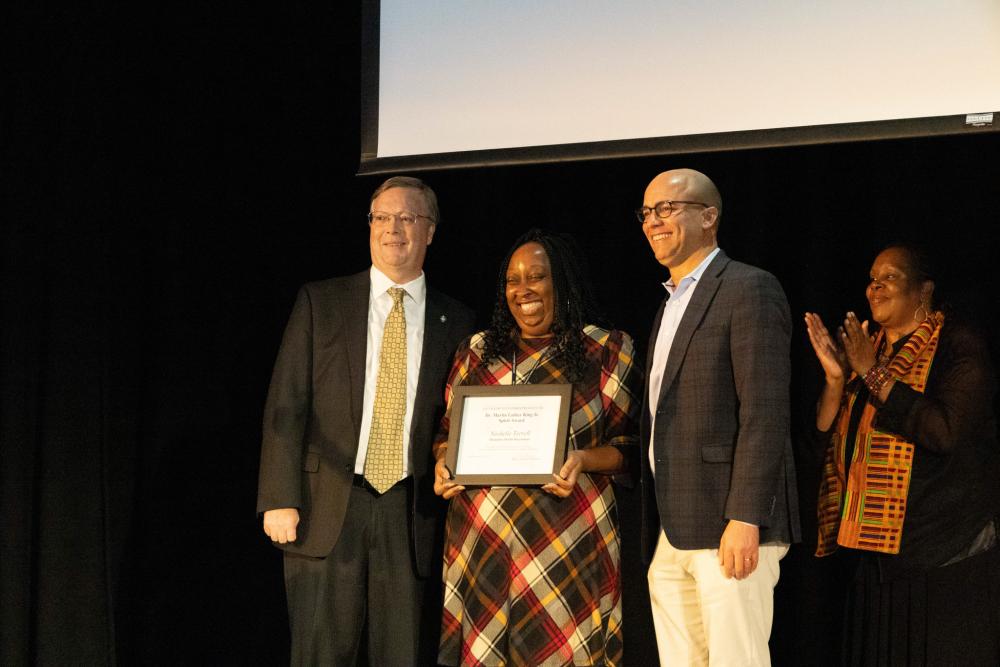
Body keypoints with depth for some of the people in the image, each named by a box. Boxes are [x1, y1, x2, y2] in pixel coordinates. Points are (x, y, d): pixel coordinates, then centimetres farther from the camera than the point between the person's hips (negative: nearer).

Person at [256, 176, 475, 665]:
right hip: (327, 508, -1)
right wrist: (280, 500, -8)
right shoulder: (321, 302, 5)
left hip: (410, 514, 2)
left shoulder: (455, 321, 9)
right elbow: (286, 404, 0)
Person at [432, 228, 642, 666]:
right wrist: (444, 463, -2)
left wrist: (583, 459, -16)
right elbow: (447, 429, 19)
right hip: (481, 539, 2)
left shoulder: (607, 352, 5)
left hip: (567, 542, -2)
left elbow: (629, 444, 3)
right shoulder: (477, 351, 14)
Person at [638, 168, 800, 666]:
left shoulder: (749, 290, -6)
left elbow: (764, 413, -14)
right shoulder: (670, 304, 21)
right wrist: (653, 531, 14)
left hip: (727, 530, -8)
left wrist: (745, 519, -21)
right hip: (670, 537, 8)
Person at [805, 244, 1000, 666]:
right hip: (874, 547, 6)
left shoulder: (959, 346, -8)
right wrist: (836, 377, -8)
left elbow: (947, 430, -23)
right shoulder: (866, 349, 12)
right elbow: (824, 437, 9)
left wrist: (874, 374, -18)